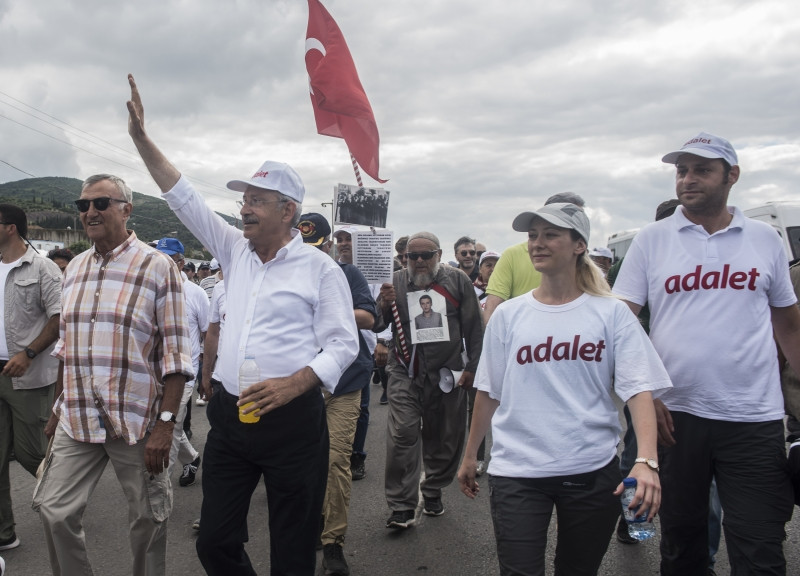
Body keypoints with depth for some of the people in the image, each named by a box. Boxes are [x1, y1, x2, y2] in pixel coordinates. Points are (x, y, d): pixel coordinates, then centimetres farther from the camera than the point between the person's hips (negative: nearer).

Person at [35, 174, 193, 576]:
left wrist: (165, 423, -16)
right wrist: (57, 407, 17)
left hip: (138, 422, -5)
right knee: (54, 511, 6)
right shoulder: (74, 268, 10)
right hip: (76, 421, 5)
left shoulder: (157, 267, -8)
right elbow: (65, 345, 18)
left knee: (148, 521, 7)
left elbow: (176, 354, -11)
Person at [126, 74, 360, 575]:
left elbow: (343, 345, -7)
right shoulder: (235, 252, 10)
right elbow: (185, 197, 11)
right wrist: (141, 136, 6)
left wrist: (293, 383, -22)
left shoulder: (320, 267, -6)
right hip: (230, 415, 6)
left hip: (292, 418, -5)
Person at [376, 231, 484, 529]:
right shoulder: (396, 282, 5)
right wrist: (384, 305, -14)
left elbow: (474, 328, 4)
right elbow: (377, 325, 7)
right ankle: (402, 506, -1)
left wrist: (471, 367, 0)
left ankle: (433, 492, 31)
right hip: (405, 373, 0)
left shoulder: (457, 280, 2)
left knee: (444, 437, 11)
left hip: (448, 372, 0)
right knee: (402, 435, -8)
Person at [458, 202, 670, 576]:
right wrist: (470, 456, 13)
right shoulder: (508, 315, 3)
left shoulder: (611, 313, -1)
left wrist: (646, 461, -20)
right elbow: (489, 392, 9)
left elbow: (639, 390, -7)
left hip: (592, 470, 0)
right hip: (516, 471, 0)